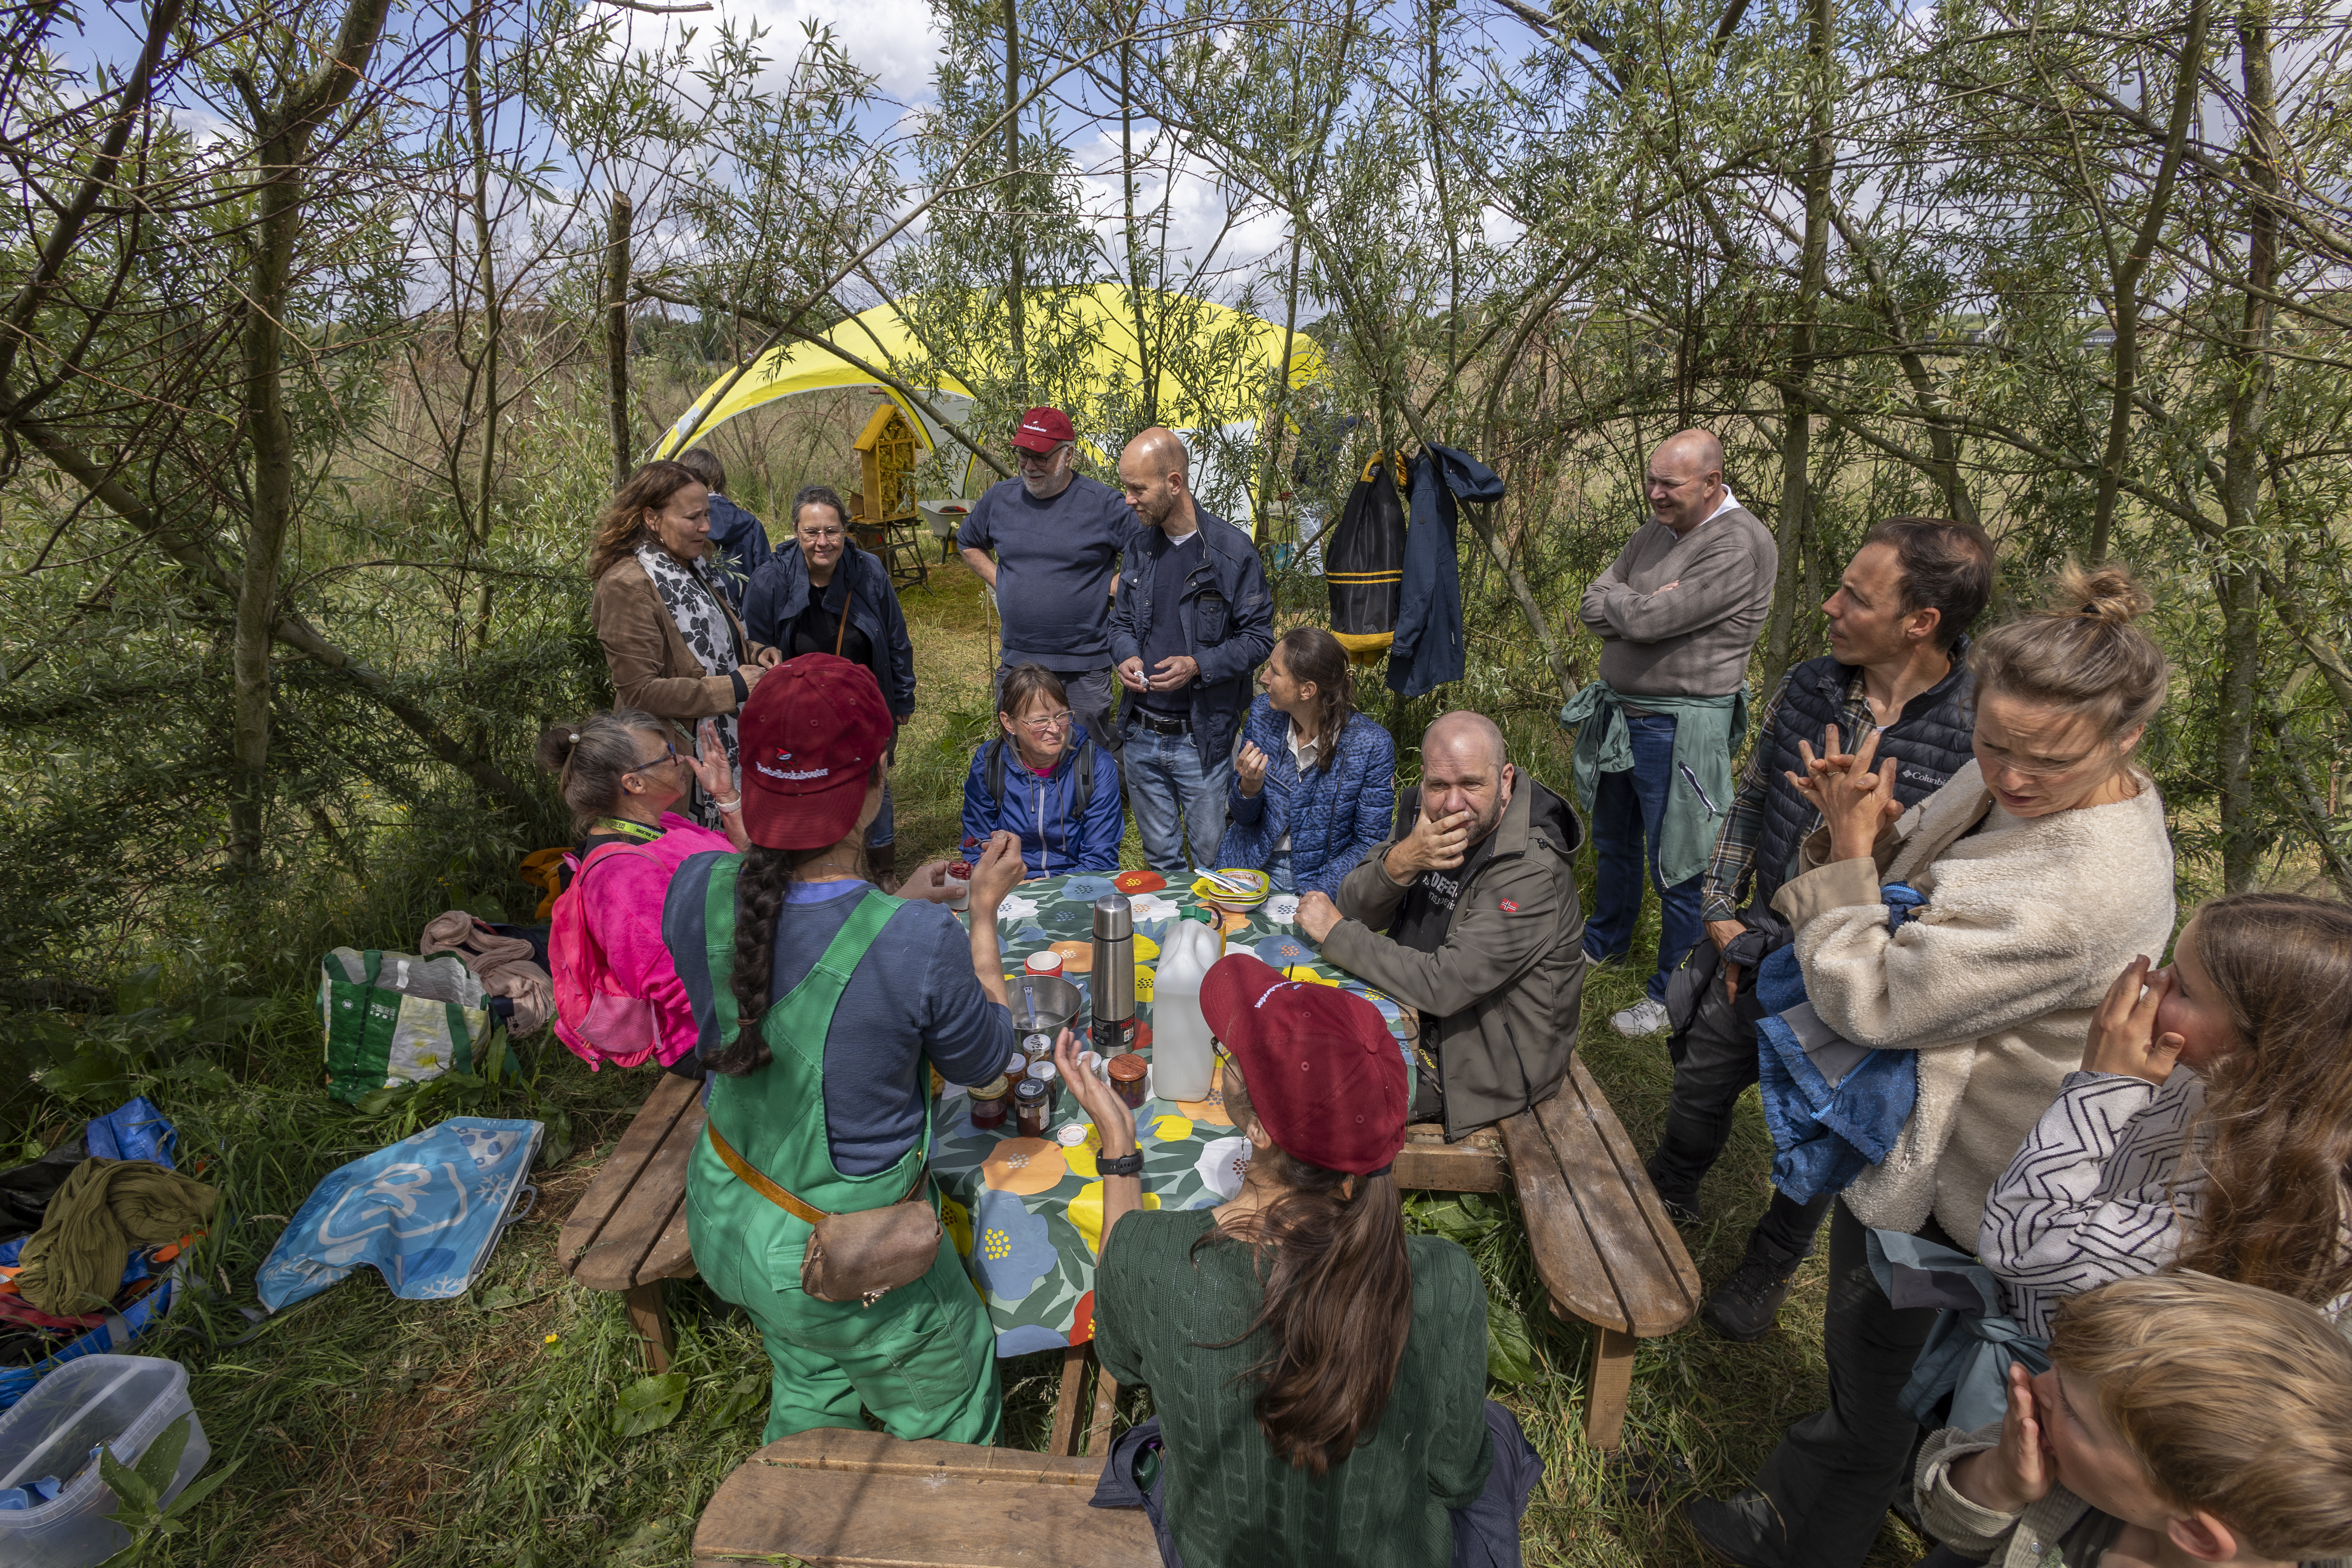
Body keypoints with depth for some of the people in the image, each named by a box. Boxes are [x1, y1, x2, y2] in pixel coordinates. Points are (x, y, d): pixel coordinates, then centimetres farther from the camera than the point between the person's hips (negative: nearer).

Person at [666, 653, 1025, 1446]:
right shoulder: (920, 944, -35)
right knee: (944, 1426, 26)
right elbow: (983, 1060, -13)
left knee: (808, 1390, 36)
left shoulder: (697, 892, -20)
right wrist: (984, 912, -4)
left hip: (723, 1219, 6)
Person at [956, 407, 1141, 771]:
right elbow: (968, 544, 23)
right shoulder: (999, 498, 4)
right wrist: (998, 582, 10)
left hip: (1085, 669, -4)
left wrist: (1111, 588, -8)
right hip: (1015, 662, 4)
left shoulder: (1104, 504, -10)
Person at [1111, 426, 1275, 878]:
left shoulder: (1232, 549, -11)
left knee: (1210, 858, 7)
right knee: (1159, 859, 17)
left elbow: (1259, 638, -8)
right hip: (1141, 736, 5)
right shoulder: (1140, 548, 6)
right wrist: (1128, 657, -6)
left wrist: (1198, 666, -22)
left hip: (1203, 738, -5)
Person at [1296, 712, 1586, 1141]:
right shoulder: (1423, 815, -6)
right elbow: (1355, 910, -6)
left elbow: (1443, 986, -32)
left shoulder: (1531, 875, -28)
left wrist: (1335, 933, -23)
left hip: (1485, 1065, -7)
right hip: (1412, 1008, 7)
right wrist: (1400, 861, -28)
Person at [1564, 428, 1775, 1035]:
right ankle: (1605, 942, 46)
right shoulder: (1657, 531, 8)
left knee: (1676, 868, 3)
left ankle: (1673, 994, 20)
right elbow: (1593, 608, 3)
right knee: (1614, 842, 24)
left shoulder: (1738, 547, -19)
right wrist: (1643, 607, -14)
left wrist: (1617, 602, -6)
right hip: (1618, 714, 8)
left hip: (1677, 728, -8)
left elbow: (1646, 620, -25)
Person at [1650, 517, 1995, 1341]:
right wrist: (1721, 911, 3)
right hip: (1761, 949, 4)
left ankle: (1770, 1269, 42)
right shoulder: (1807, 686, -6)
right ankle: (1667, 1197, 50)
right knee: (1702, 1082, 20)